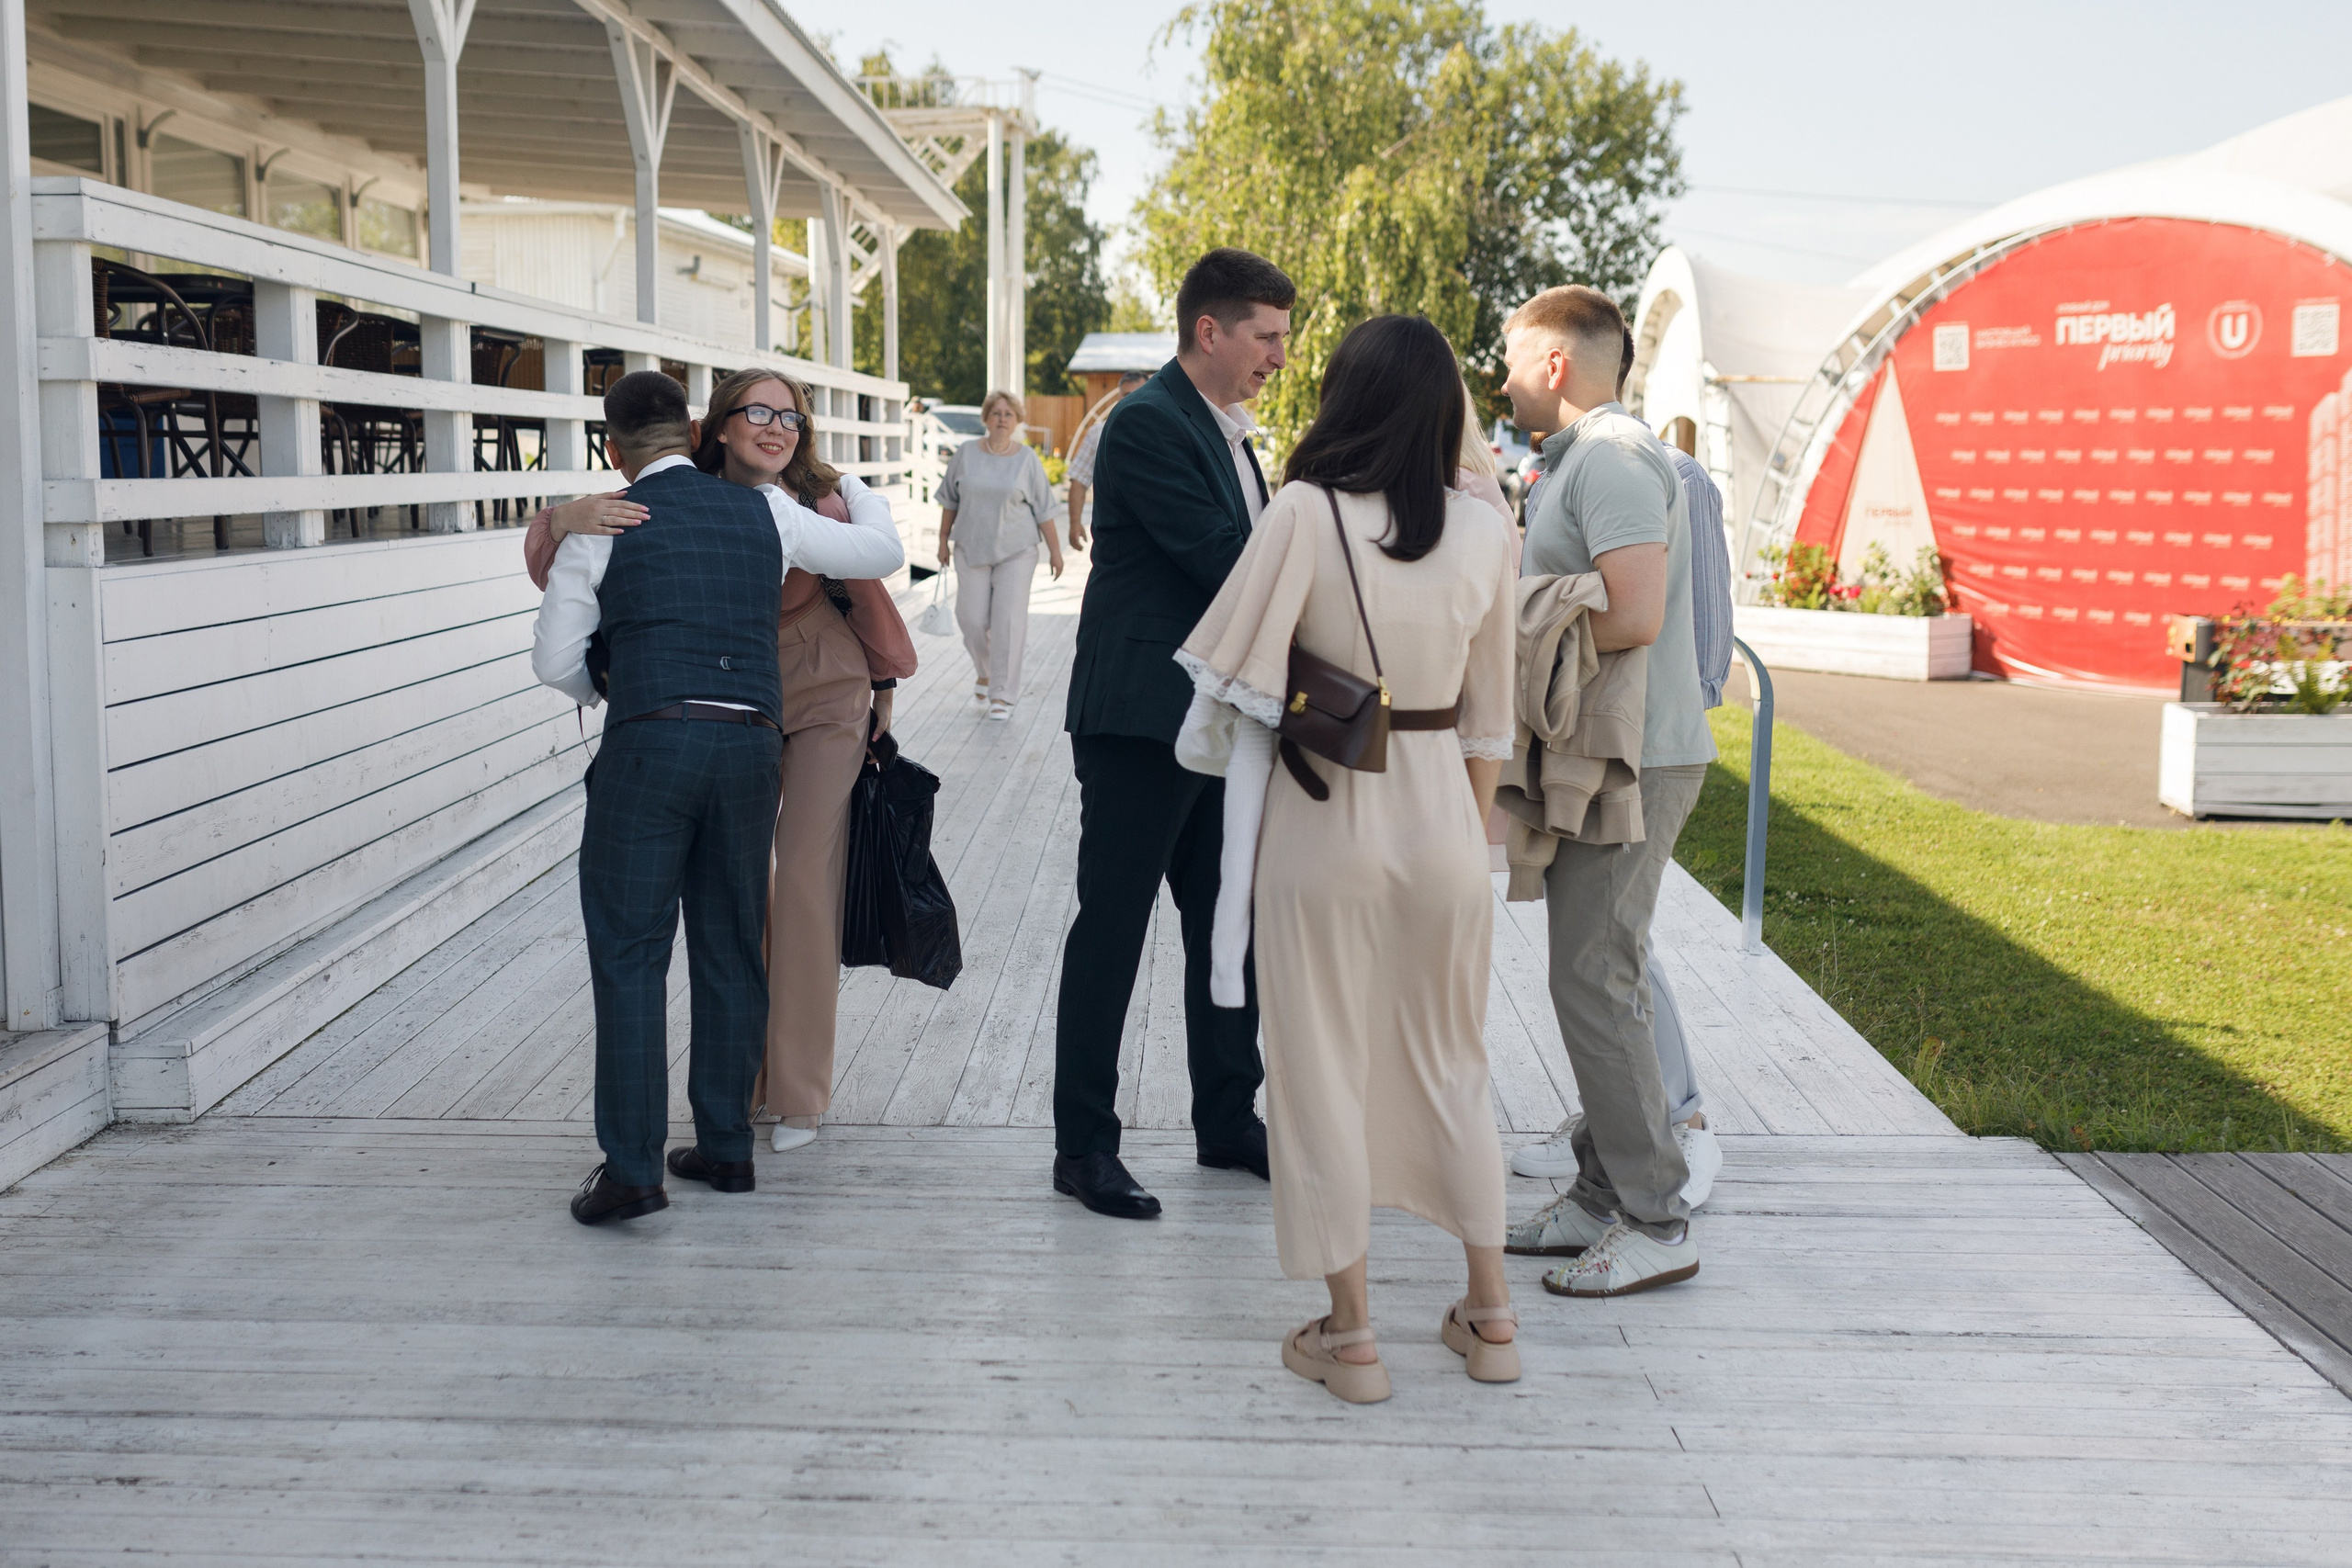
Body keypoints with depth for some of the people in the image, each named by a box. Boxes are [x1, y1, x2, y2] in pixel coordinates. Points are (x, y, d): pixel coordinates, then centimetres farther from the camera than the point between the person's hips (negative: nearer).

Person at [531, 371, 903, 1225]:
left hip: (649, 740, -4)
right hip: (752, 744, 4)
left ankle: (631, 1168, -5)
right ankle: (725, 1145, 20)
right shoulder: (765, 514, 12)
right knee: (730, 947, 13)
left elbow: (553, 658, 5)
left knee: (629, 951, 0)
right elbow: (883, 553, 24)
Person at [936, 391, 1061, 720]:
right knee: (972, 619, 0)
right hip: (972, 549, 2)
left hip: (1016, 551, -2)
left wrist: (1054, 550, 1)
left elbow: (1043, 509, 1)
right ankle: (984, 673, 29)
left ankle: (1001, 695, 1)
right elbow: (950, 500, 10)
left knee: (1008, 620, -6)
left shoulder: (1027, 459, -2)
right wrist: (943, 539, 10)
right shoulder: (966, 453, 2)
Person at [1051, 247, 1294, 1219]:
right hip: (1142, 720, -10)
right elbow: (1222, 559, -21)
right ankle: (1083, 1147, 7)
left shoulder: (1224, 432, 17)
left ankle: (1229, 1122, 27)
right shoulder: (1148, 423, -14)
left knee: (1228, 926, 15)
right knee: (1111, 930, -2)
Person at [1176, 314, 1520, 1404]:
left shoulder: (1306, 513, -13)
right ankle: (1489, 1317, 26)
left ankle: (1350, 1337, 15)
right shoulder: (1483, 530, -1)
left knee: (1323, 1068, 8)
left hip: (1324, 815, -4)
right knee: (1450, 1061, 18)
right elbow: (1488, 715, 6)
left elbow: (1231, 668, -11)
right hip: (1442, 816, 4)